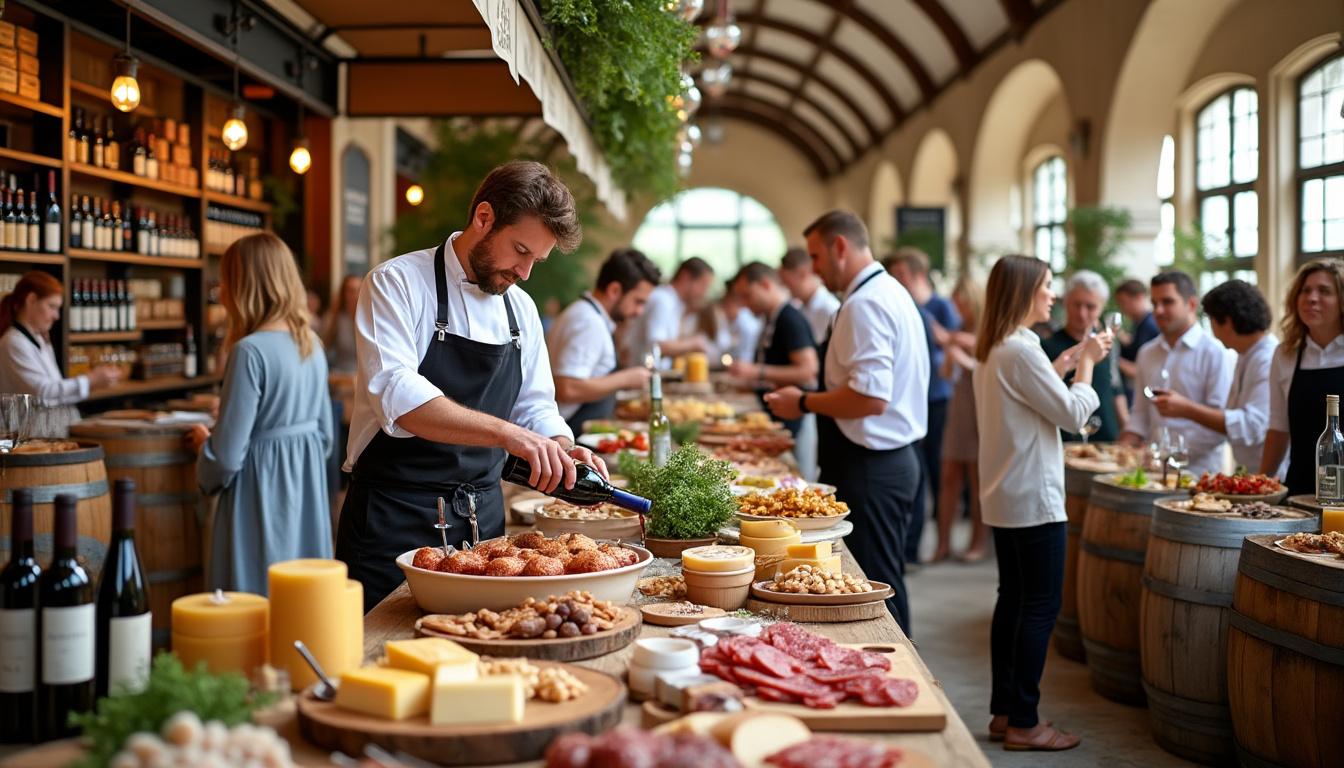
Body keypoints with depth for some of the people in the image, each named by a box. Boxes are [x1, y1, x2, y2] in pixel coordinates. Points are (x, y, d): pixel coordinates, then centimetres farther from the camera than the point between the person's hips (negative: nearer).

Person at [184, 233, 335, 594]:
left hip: (262, 497, -8)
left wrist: (204, 443, 4)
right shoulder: (312, 344, 5)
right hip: (308, 487, 8)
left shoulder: (251, 351, -17)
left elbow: (227, 456, -16)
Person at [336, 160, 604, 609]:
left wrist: (563, 451, -7)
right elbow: (397, 395, -25)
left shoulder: (521, 308, 11)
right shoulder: (397, 283, -10)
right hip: (395, 520, -6)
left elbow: (534, 408, 16)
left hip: (483, 519, 6)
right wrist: (506, 432, -35)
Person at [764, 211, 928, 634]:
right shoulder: (891, 293, 15)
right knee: (885, 587, 17)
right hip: (894, 459, 11)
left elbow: (870, 396, -27)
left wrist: (804, 403, -14)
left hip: (871, 469, -11)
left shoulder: (865, 304, -18)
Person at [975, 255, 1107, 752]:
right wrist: (1086, 364, -1)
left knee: (1013, 600, 14)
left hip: (1004, 497, 10)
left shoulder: (992, 350, 11)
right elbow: (1074, 413, -14)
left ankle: (1004, 712, 20)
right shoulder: (1021, 351, -19)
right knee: (1041, 607, -3)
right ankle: (1023, 723, 2)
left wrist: (1071, 361, 14)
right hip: (1034, 499, -10)